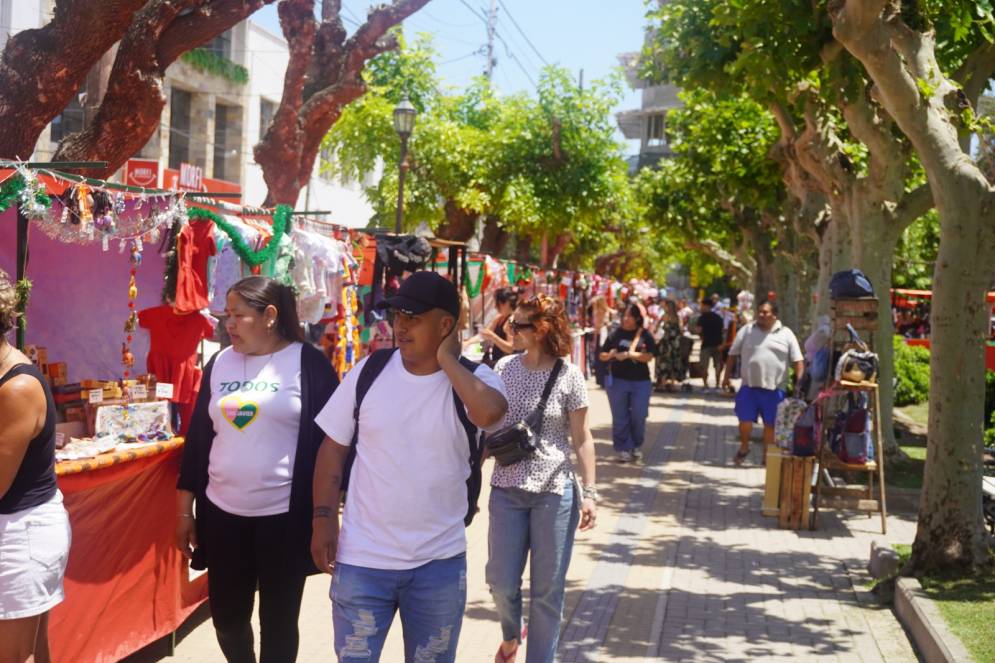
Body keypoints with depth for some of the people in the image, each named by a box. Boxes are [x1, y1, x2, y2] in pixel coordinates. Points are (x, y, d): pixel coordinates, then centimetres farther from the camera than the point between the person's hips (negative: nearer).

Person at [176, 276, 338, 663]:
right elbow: (198, 437, 12)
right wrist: (184, 509, 11)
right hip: (222, 514, 5)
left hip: (284, 517, -4)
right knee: (227, 617, 12)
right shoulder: (220, 363, 8)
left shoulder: (308, 364, -7)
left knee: (278, 622, 7)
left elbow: (328, 442, -7)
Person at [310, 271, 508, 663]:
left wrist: (447, 360, -20)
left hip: (440, 563, 0)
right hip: (362, 559, 1)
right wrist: (323, 518, -3)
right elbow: (333, 448, 4)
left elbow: (489, 413, -32)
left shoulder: (473, 379, -8)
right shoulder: (369, 371, -3)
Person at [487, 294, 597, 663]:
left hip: (555, 492, -3)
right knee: (501, 581, 6)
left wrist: (589, 492, -6)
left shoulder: (569, 376, -7)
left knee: (547, 590, 4)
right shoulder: (504, 367, 1)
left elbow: (581, 438, -2)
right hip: (506, 489, 3)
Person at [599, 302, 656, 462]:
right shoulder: (615, 334, 4)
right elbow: (602, 356, 8)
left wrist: (629, 355, -19)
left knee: (638, 416, 3)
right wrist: (611, 355, -13)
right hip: (617, 380, 1)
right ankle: (622, 448, 12)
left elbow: (649, 356, -10)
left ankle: (636, 446, 23)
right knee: (620, 417, 3)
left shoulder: (645, 335, 1)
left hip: (640, 381, 0)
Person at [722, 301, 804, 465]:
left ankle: (767, 455, 22)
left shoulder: (786, 334, 3)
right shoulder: (747, 330, 4)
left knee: (770, 424, 7)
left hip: (774, 388, 0)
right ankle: (744, 447, 25)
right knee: (745, 420, -1)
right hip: (749, 386, 0)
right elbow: (732, 354, 8)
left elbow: (798, 361, 1)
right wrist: (727, 376, 6)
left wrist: (800, 382, -8)